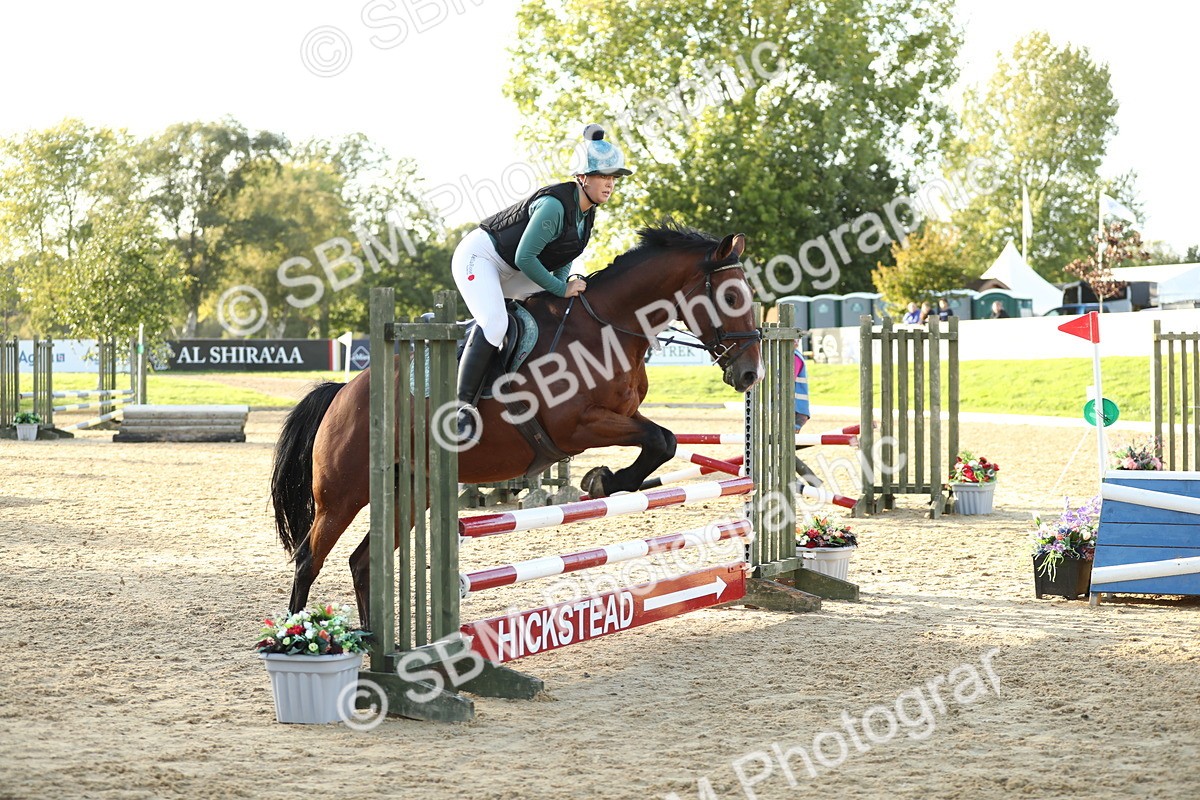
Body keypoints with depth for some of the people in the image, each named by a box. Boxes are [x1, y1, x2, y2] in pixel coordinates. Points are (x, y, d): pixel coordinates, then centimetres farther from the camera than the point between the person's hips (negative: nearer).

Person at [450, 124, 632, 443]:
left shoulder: (587, 213, -1)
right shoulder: (555, 205, -29)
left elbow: (561, 259, 11)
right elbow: (525, 257, -28)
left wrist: (565, 286, -7)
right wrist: (562, 289, -21)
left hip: (510, 272, 10)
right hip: (479, 255, -10)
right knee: (494, 322, -32)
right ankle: (463, 406, -30)